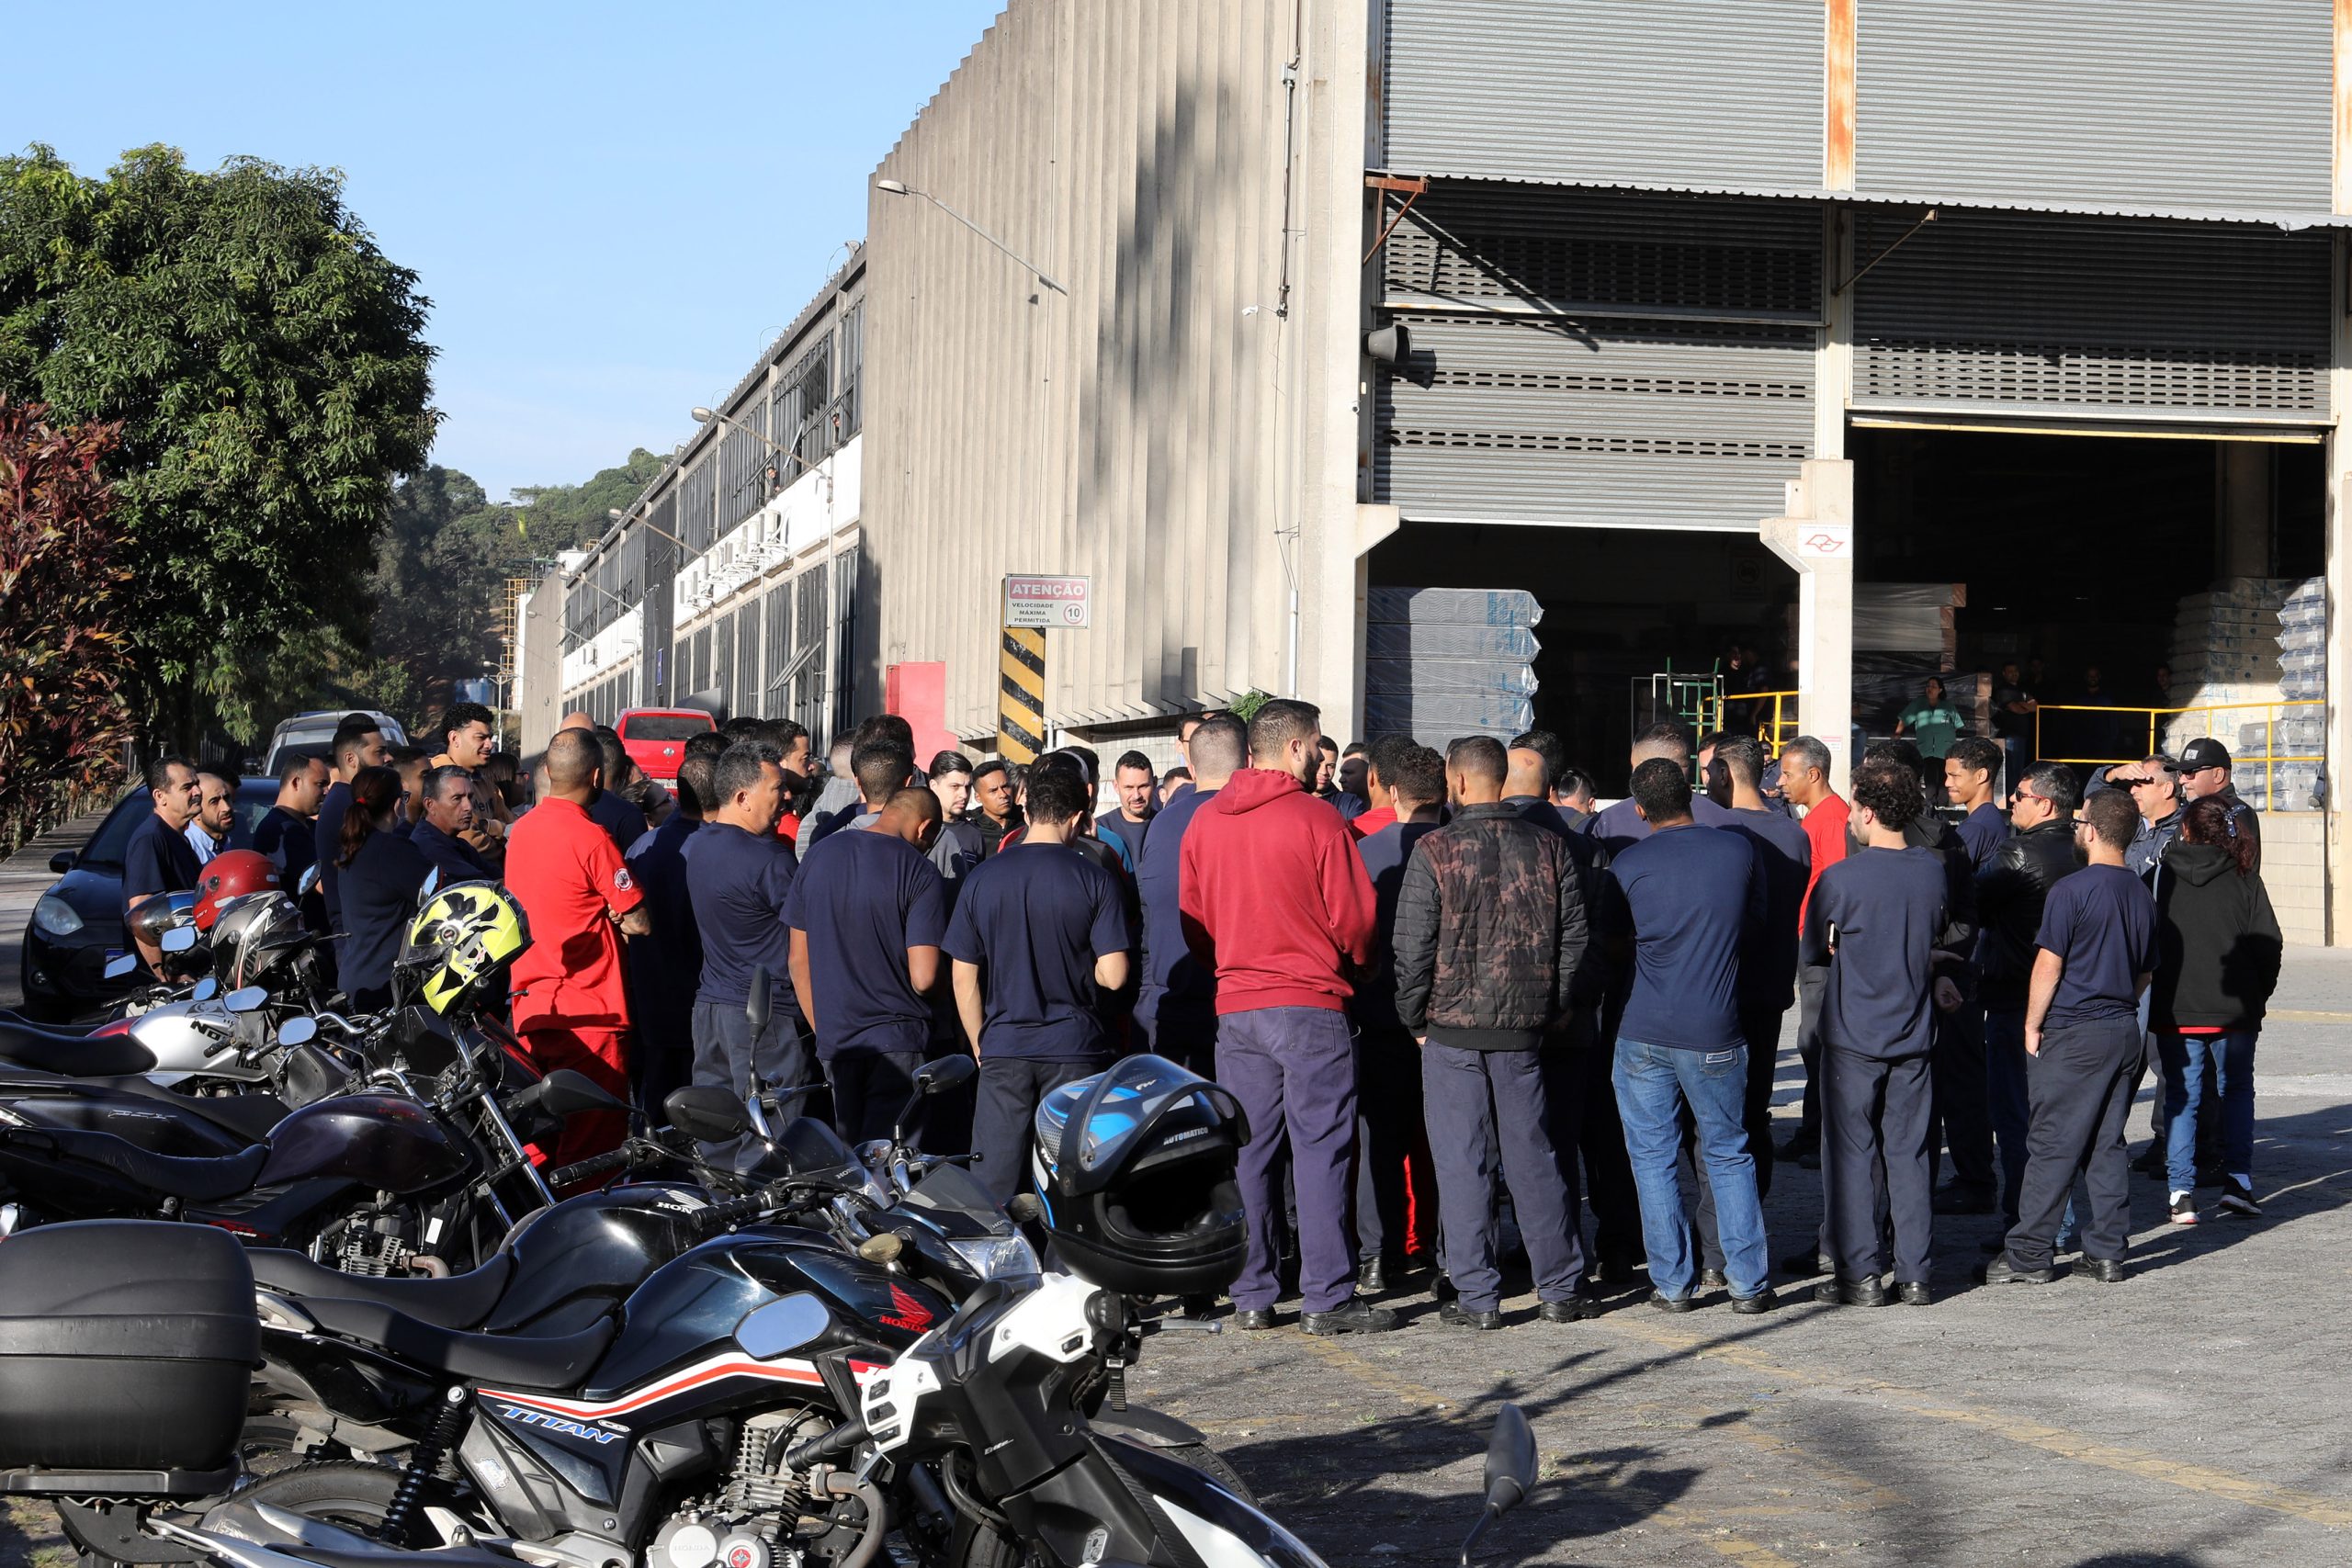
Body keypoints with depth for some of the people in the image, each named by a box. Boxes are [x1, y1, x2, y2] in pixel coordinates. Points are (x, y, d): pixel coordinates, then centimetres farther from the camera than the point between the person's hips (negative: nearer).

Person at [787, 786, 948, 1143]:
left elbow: (799, 961, 10)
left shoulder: (817, 857, 5)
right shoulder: (919, 872, -12)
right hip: (897, 1040, -5)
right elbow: (923, 977, -18)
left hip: (834, 1038, 5)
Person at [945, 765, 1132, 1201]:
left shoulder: (983, 879, 0)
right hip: (1074, 1050, -2)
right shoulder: (1094, 879, -7)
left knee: (991, 1192, 6)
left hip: (1003, 1050, 2)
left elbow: (964, 977, 3)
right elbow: (1113, 975, -11)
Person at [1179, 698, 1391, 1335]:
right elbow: (1355, 918, -6)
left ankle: (1251, 1295, 11)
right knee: (1320, 1150, -2)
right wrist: (1352, 965, 14)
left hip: (1234, 1007, 5)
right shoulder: (1316, 819, -10)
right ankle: (1327, 1299, -3)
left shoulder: (1204, 822, 6)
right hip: (1311, 1007, -5)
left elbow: (1192, 921, 12)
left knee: (1249, 1152, 9)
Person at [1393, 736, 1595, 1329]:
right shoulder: (1548, 846, 1)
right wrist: (1557, 1006, 14)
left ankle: (1476, 1297, 3)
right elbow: (1574, 934, 4)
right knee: (1533, 1157, 11)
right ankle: (1560, 1288, 15)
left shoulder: (1435, 850, -9)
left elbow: (1413, 946, -9)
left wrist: (1413, 1019, 3)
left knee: (1462, 1162, 2)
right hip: (1523, 1029, 3)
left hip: (1451, 1025, -3)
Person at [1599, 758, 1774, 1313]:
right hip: (1715, 1033, 1)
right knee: (1729, 1155, 12)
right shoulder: (1738, 851, -1)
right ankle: (1749, 1282, 11)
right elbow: (1754, 924, 13)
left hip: (1644, 1032, -1)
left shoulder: (1628, 863, -5)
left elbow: (1617, 944, 8)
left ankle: (1672, 1283, 8)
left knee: (1653, 1157, 8)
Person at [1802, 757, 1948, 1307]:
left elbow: (1815, 952, -1)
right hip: (1915, 1034, 4)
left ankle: (1861, 1275, 3)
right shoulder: (1934, 870, -1)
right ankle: (1915, 1275, 12)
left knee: (1852, 1154, 3)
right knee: (1909, 1153, 10)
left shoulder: (1840, 879, -15)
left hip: (1853, 1037, -4)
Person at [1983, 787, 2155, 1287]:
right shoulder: (2142, 895, 9)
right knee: (2108, 1144, 11)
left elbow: (2048, 966, -14)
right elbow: (2146, 972, 16)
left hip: (2073, 1036, -7)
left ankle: (2029, 1255, 0)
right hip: (2124, 1030, 7)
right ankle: (2107, 1253, 11)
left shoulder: (2071, 890, -14)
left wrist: (2032, 1025, -5)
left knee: (2050, 1146, -3)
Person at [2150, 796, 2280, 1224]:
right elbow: (2269, 944, -3)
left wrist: (2148, 1000, 12)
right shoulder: (2244, 878, -2)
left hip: (2174, 1010, 0)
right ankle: (2237, 1182, 6)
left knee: (2181, 1096, 8)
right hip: (2234, 1010, 0)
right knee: (2237, 1091, 16)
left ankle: (2181, 1192, -2)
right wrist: (2257, 997, 10)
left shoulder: (2161, 875, -2)